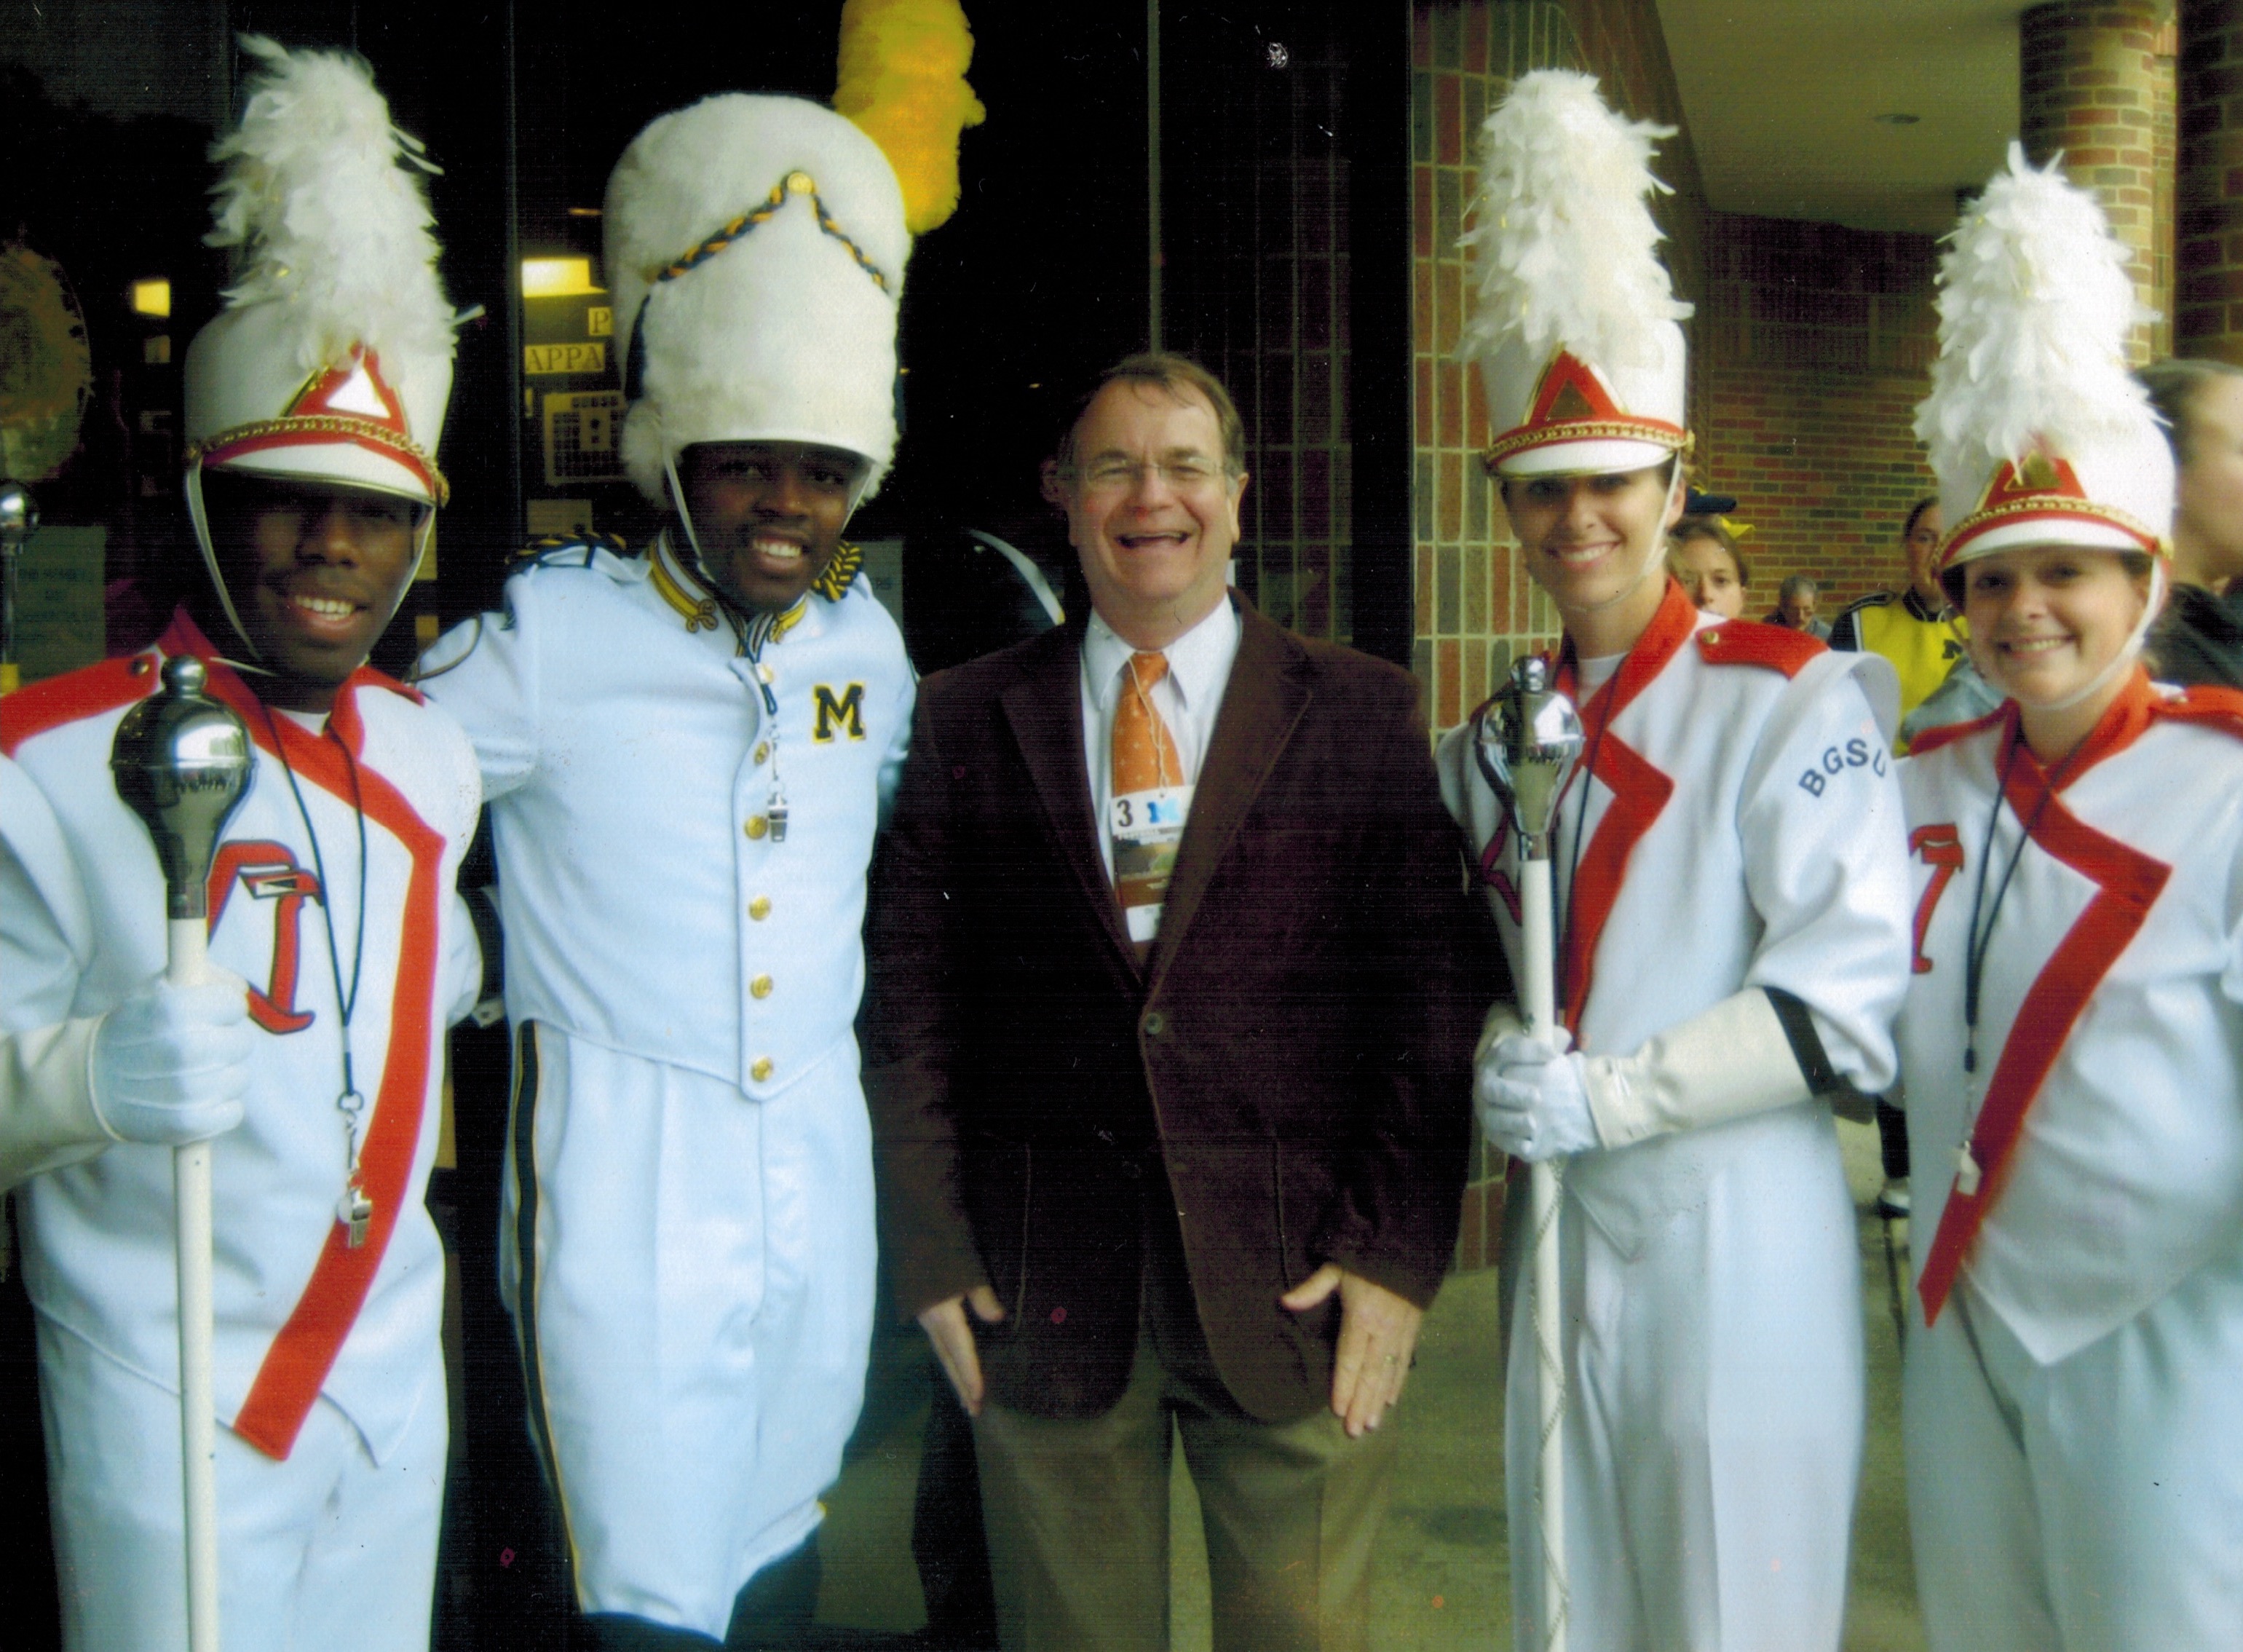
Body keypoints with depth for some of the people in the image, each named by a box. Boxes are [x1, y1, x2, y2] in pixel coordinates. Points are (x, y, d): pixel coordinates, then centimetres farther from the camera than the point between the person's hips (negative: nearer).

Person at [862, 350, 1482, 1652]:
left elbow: (1432, 992, -1)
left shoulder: (1364, 712, 3)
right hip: (1045, 1296, 1)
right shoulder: (966, 718, 6)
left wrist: (1396, 1252, -7)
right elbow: (911, 994, 5)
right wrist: (932, 1247, -1)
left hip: (1296, 1286, -1)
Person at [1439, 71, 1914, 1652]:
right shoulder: (1494, 739, 10)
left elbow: (1848, 993, -16)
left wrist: (1607, 1096, -20)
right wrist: (1499, 1064, -5)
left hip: (1734, 1244, -5)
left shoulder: (1795, 703, -9)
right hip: (1557, 1238, 6)